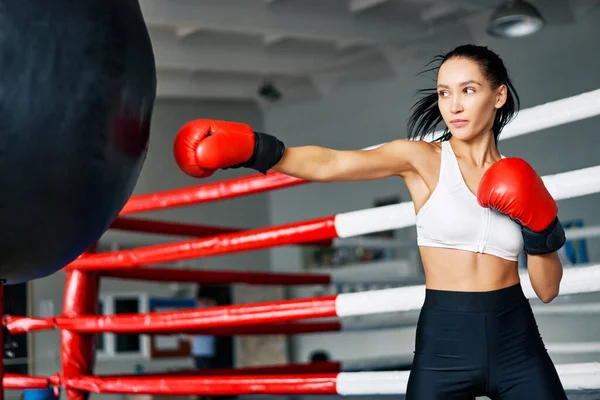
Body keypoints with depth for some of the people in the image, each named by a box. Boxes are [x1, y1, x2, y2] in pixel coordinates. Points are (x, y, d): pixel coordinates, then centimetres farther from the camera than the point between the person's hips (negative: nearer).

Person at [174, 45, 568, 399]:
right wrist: (253, 150, -37)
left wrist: (541, 228, -11)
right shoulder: (420, 157, -4)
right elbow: (329, 164, -22)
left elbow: (548, 290, 6)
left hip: (516, 341, 3)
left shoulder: (518, 178, 5)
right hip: (444, 341, -2)